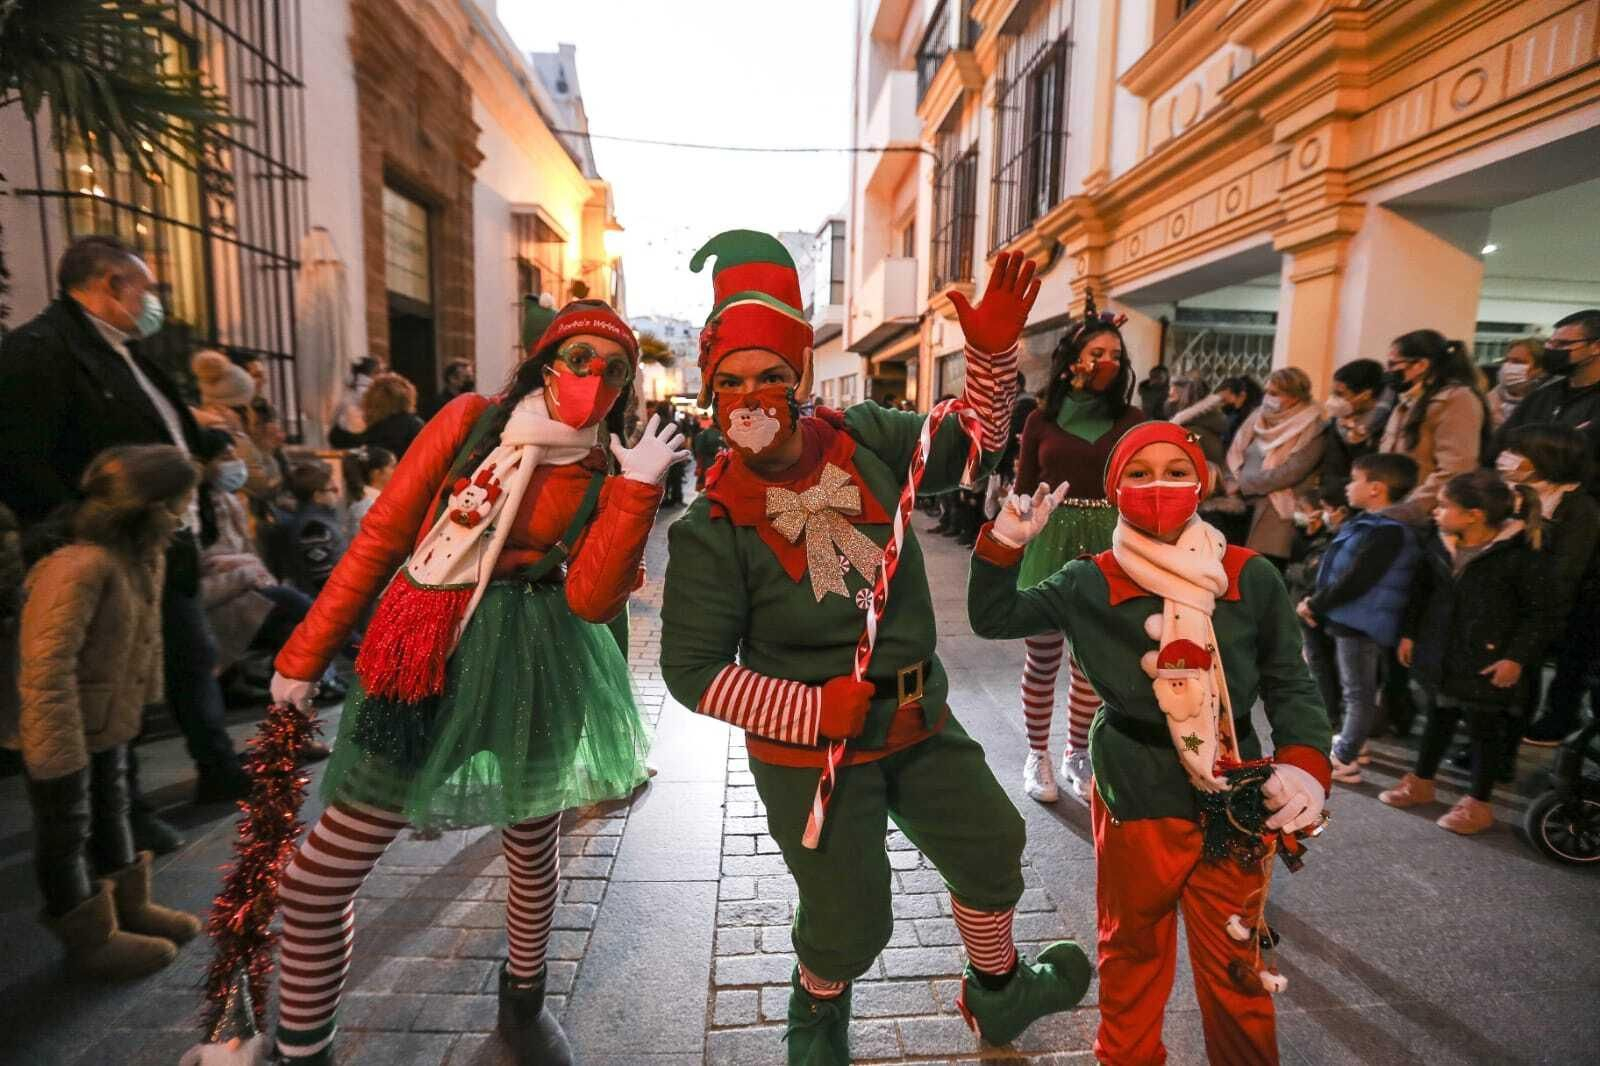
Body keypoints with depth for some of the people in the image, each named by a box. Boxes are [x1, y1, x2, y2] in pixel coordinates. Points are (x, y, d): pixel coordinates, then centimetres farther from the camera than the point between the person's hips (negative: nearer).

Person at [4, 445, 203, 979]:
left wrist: (144, 698, 15)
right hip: (62, 730, -9)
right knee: (66, 830, 9)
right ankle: (91, 940, 25)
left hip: (109, 720, 9)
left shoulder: (145, 556, -1)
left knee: (111, 810, 23)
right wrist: (59, 752, -26)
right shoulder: (79, 567, -31)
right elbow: (47, 667, -30)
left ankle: (129, 906, 41)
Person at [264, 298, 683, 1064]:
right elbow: (381, 535, 0)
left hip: (534, 667, 1)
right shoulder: (471, 420, -2)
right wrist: (306, 653, 2)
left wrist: (638, 488, -20)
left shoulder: (602, 481, -1)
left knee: (534, 856, 17)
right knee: (316, 879, 2)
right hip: (424, 664, 0)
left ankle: (523, 1004, 46)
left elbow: (592, 600, -14)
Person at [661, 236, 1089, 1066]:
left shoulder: (863, 440, -9)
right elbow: (691, 669, -15)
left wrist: (992, 350, -12)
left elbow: (970, 446, 5)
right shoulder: (711, 525, -19)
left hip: (920, 722, 6)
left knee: (992, 853, 22)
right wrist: (814, 711, -20)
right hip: (809, 752, -5)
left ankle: (997, 993, 55)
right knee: (849, 921, 9)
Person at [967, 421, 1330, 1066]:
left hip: (1236, 794, 1)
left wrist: (1304, 764, -10)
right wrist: (1005, 545, -11)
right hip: (1135, 795, 0)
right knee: (1134, 950, 19)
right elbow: (993, 618, 0)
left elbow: (1289, 684, 4)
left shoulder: (1251, 578, -4)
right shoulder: (1091, 584, -6)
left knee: (1234, 962, 16)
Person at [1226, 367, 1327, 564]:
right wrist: (1233, 481, -9)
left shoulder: (1312, 429, -5)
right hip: (1243, 503, 5)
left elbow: (1289, 474, -13)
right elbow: (1235, 454, 9)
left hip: (1278, 511, -5)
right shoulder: (1260, 417, 13)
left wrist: (1242, 484, -10)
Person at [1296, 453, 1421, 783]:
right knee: (1355, 690, 22)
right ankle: (1349, 742, 37)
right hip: (1343, 619, 10)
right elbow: (1333, 569, 14)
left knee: (1358, 693, 2)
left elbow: (1353, 582, -24)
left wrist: (1313, 605, -14)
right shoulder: (1363, 522, 10)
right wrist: (1314, 603, 4)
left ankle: (1343, 760, 11)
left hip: (1360, 624, -10)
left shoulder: (1388, 532, -21)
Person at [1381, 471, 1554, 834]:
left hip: (1487, 663, -5)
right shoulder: (1439, 546, -1)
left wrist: (1517, 656, -15)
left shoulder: (1521, 555, -17)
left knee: (1485, 729, 11)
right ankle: (1421, 783, 36)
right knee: (1437, 720, 20)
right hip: (1438, 655, 5)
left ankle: (1478, 804, 26)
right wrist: (1409, 633, 11)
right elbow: (1421, 592, 12)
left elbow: (1542, 611, -11)